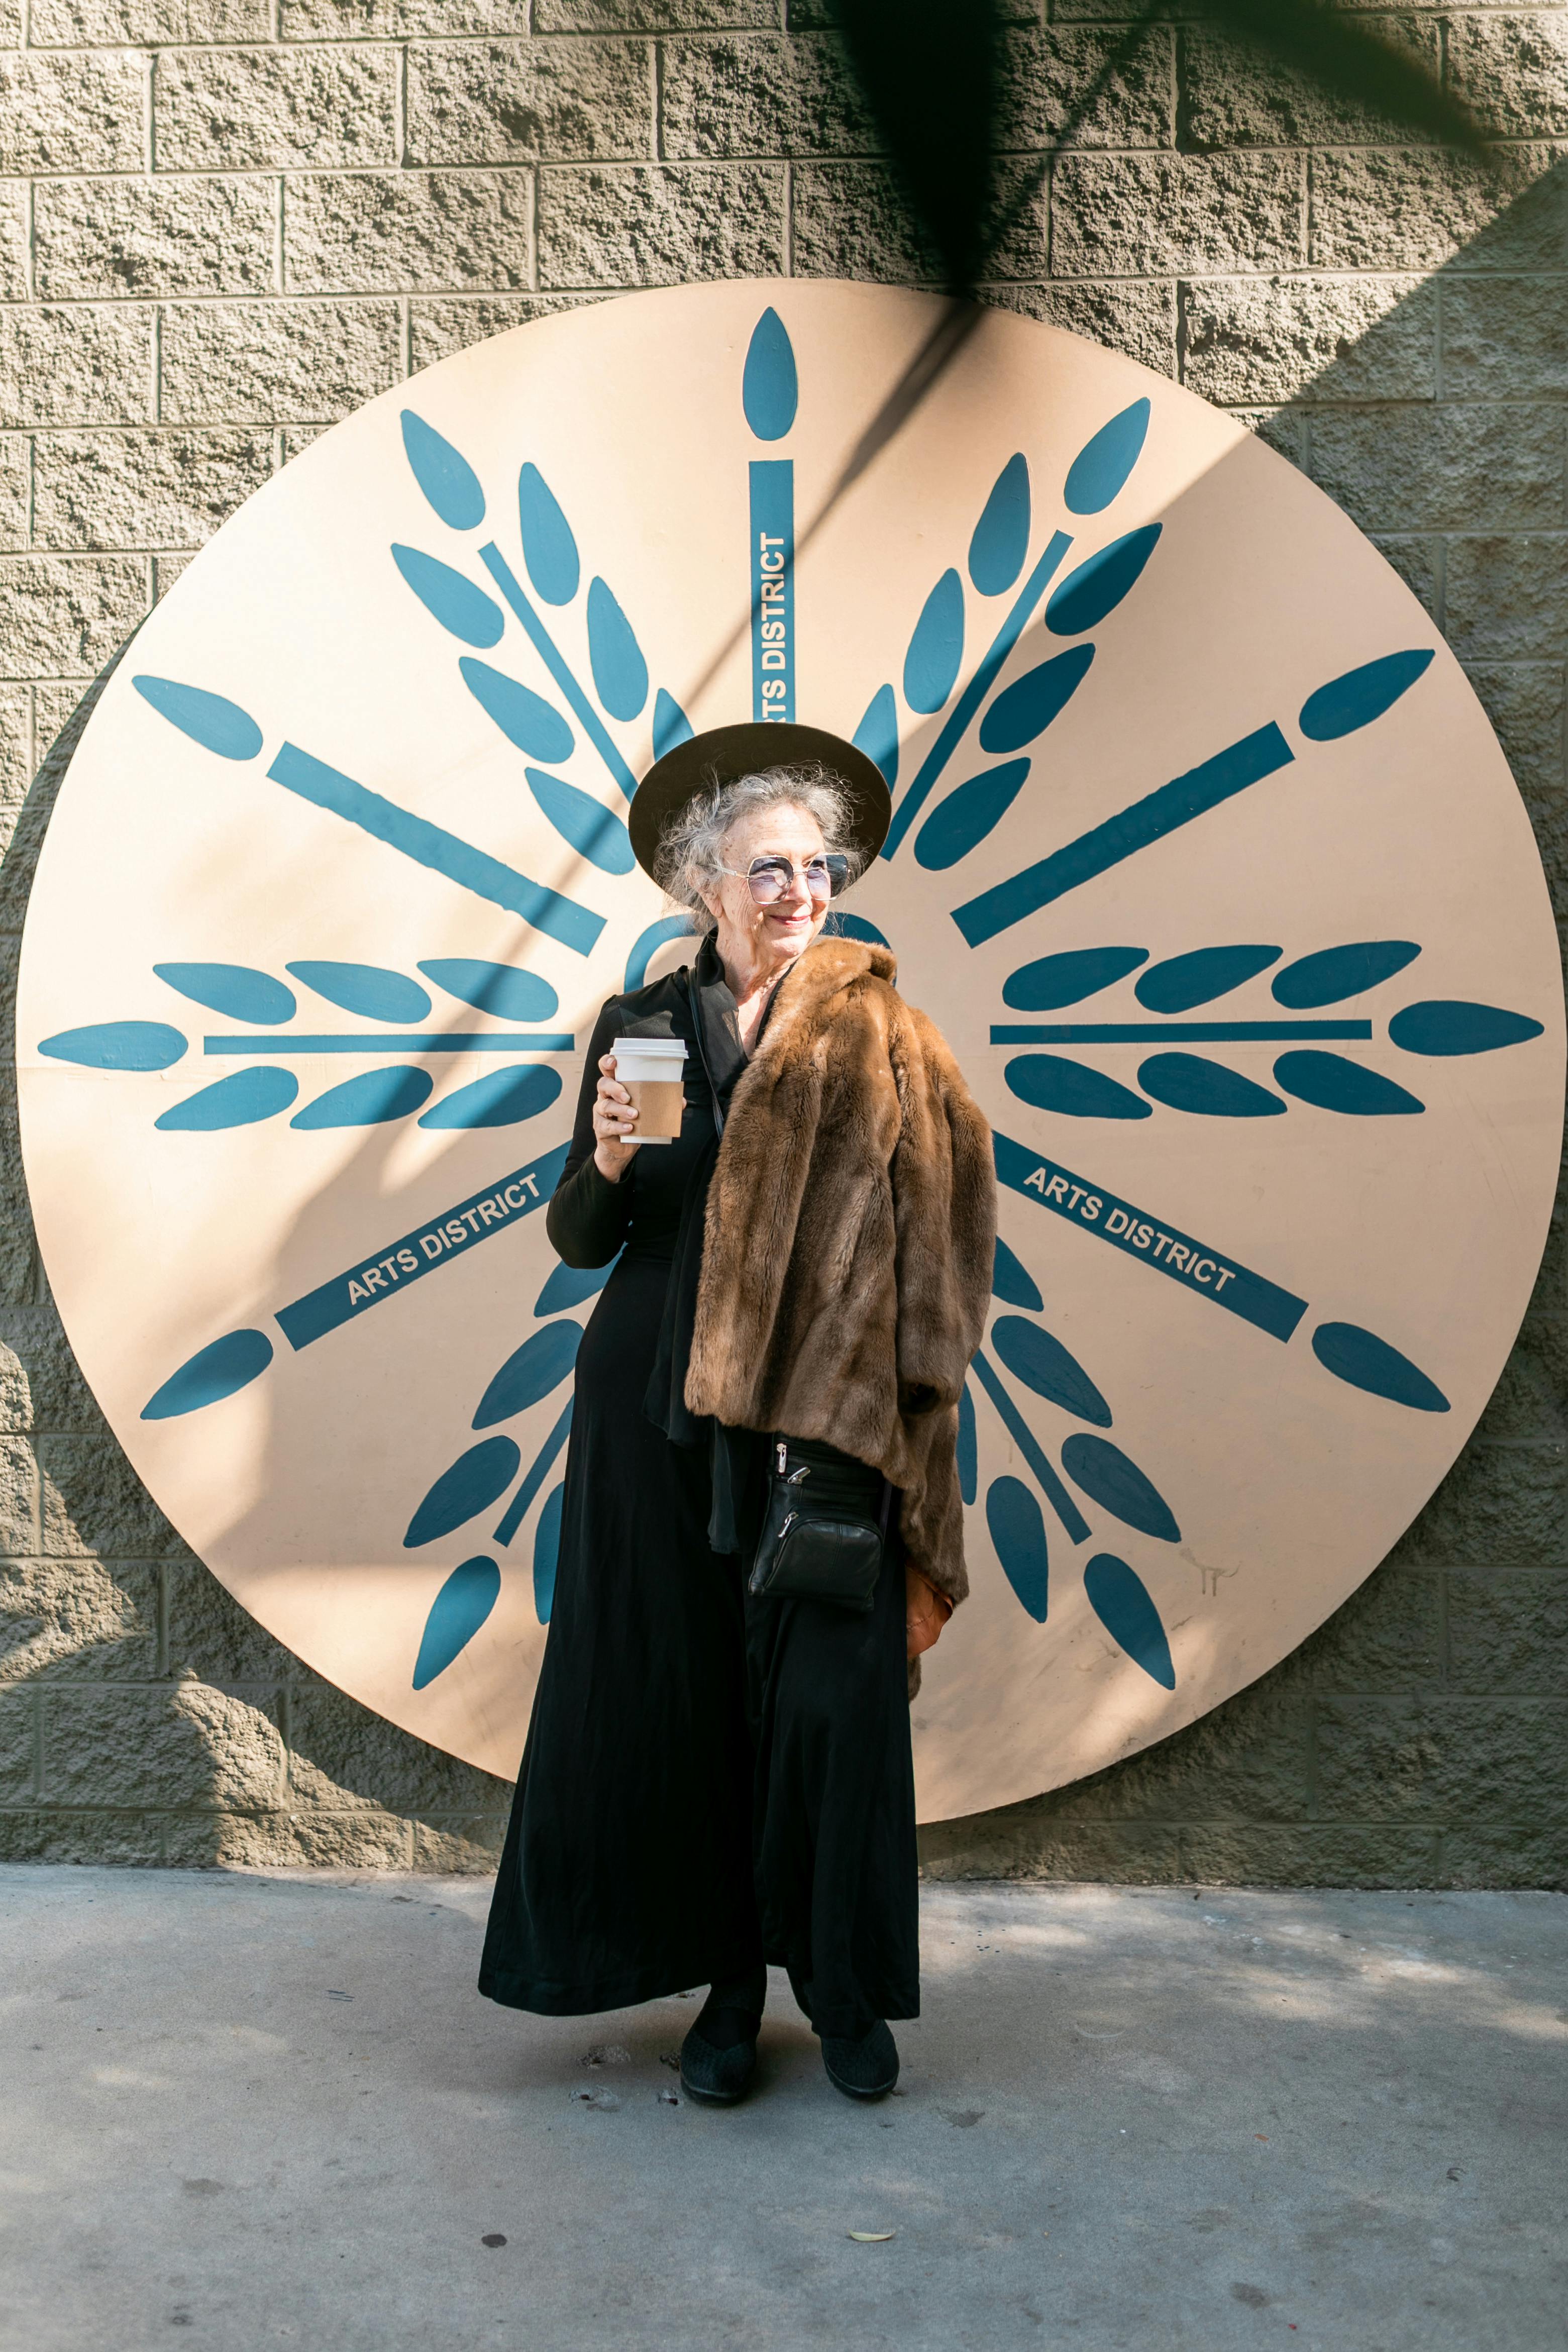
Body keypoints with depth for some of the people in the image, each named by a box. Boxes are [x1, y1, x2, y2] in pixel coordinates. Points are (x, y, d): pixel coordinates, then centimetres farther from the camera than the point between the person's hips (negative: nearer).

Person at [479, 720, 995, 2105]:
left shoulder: (877, 1030, 4)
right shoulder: (641, 1024, 9)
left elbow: (937, 1222, 2)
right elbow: (577, 1241, 9)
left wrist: (875, 1397, -5)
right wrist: (603, 1164, -12)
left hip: (822, 1415, -2)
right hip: (658, 1411, 2)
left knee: (829, 1690, -4)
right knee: (680, 1691, 6)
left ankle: (846, 1988, 17)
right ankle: (728, 1987, 23)